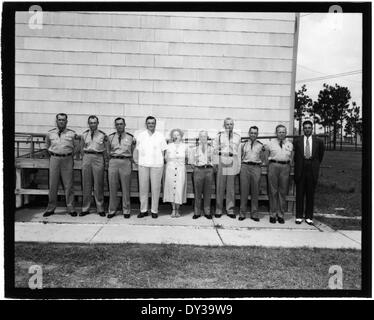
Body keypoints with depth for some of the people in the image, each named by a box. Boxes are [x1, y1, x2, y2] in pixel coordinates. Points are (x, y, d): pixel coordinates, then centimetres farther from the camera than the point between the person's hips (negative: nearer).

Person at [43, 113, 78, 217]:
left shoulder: (72, 134, 2)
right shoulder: (50, 133, 7)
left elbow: (76, 147, 14)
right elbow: (47, 146, 23)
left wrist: (70, 156, 9)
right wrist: (53, 154, 14)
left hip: (67, 160, -1)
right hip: (54, 159, 2)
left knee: (68, 185, 0)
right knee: (53, 185, 5)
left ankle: (70, 208, 7)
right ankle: (51, 208, 15)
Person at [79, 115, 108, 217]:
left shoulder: (102, 135, 3)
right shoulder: (84, 135, 10)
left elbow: (105, 149, 9)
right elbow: (82, 148, 19)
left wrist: (104, 160, 6)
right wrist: (84, 158, 13)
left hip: (98, 158, -2)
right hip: (87, 157, 2)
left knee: (98, 185, 0)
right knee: (86, 184, 6)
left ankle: (100, 209, 9)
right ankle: (85, 208, 15)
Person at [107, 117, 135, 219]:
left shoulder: (131, 137, 4)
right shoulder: (110, 137, 9)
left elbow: (133, 152, 14)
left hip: (126, 162, -2)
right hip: (113, 162, 2)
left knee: (125, 188, 3)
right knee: (112, 188, 5)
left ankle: (126, 210, 13)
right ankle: (112, 210, 16)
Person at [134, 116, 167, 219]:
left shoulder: (160, 136, 5)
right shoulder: (140, 135, 8)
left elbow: (163, 151, 8)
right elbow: (137, 149, 13)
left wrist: (161, 161, 2)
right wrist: (136, 160, 6)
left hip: (157, 165, -1)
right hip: (143, 164, 1)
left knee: (156, 188, 2)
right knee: (143, 187, 4)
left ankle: (154, 210, 11)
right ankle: (143, 210, 13)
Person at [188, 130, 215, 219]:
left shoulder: (211, 148, 10)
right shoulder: (194, 148, 10)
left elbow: (214, 161, 9)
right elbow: (191, 162, 11)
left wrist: (210, 166, -2)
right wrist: (195, 168, 1)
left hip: (209, 170, 1)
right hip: (198, 170, -1)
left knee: (208, 193, 4)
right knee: (198, 192, 2)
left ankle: (207, 212, 13)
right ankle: (197, 212, 10)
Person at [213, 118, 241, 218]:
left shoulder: (237, 136, 13)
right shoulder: (219, 135, 8)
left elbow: (239, 151, 12)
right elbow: (215, 149, 5)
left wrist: (239, 165, 8)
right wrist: (215, 162, -2)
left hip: (233, 161, 2)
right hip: (222, 161, -1)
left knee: (231, 187, 3)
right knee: (220, 186, 0)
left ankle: (230, 210, 11)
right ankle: (219, 209, 8)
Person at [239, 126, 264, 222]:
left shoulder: (260, 145, 10)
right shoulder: (244, 144, 11)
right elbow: (240, 156, 17)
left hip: (256, 167, 0)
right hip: (245, 166, 0)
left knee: (255, 192, 3)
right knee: (244, 190, 0)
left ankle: (254, 214, 11)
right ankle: (242, 213, 8)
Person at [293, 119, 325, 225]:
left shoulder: (318, 141, 5)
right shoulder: (297, 141, 3)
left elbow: (320, 155, 18)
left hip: (312, 170, 1)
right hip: (300, 170, 0)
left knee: (310, 194, 5)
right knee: (299, 194, 4)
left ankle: (309, 217, 15)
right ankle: (299, 216, 12)